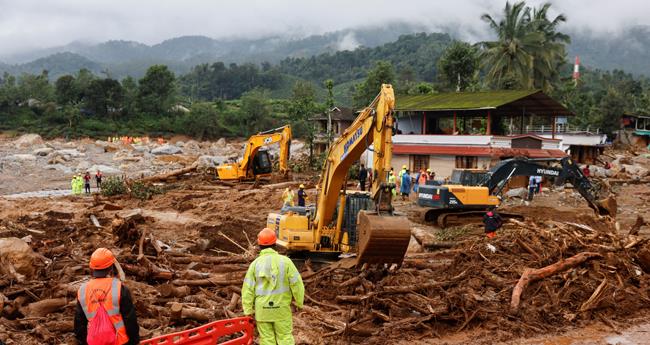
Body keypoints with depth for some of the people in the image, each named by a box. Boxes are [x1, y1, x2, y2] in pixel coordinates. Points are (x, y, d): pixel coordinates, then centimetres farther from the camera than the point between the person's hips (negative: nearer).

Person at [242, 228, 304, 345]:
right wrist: (299, 302, 4)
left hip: (262, 309, 1)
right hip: (281, 308, -1)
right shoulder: (285, 261, -10)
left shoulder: (255, 264, -6)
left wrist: (248, 312, 0)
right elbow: (296, 283, -10)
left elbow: (248, 289, -7)